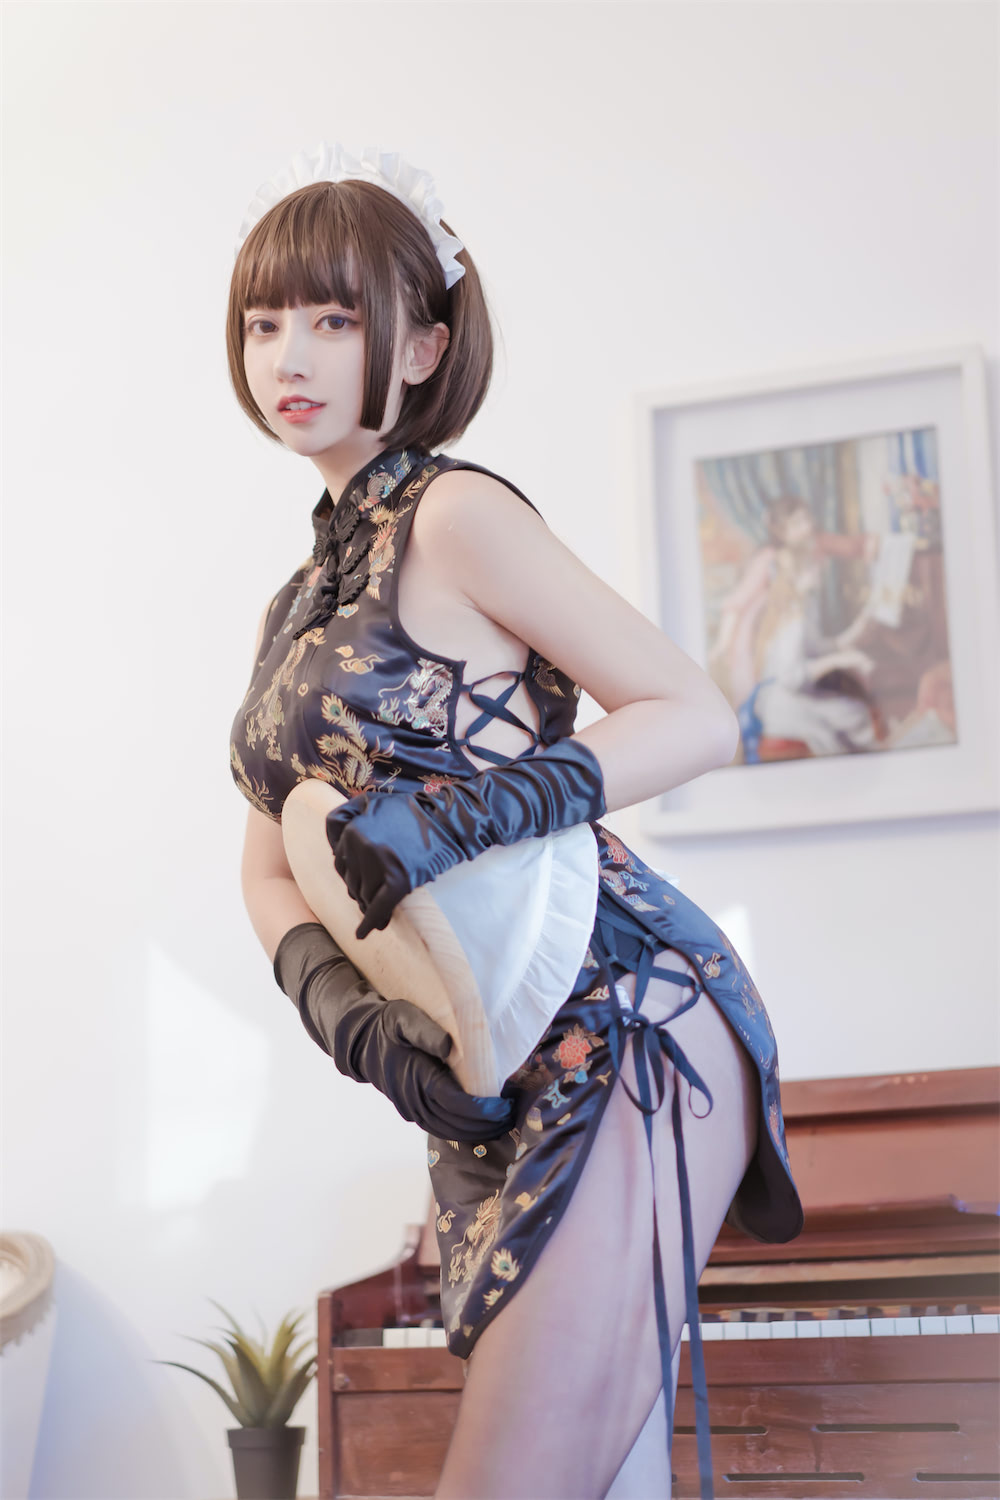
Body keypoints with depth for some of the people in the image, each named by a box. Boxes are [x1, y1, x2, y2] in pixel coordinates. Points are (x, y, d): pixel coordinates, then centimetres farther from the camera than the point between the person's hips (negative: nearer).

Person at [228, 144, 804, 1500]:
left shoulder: (453, 515, -6)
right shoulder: (298, 603, 19)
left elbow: (698, 718, -12)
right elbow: (271, 868, 13)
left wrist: (468, 814, -23)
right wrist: (348, 1011, -6)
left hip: (620, 1033, -8)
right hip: (491, 1089, 8)